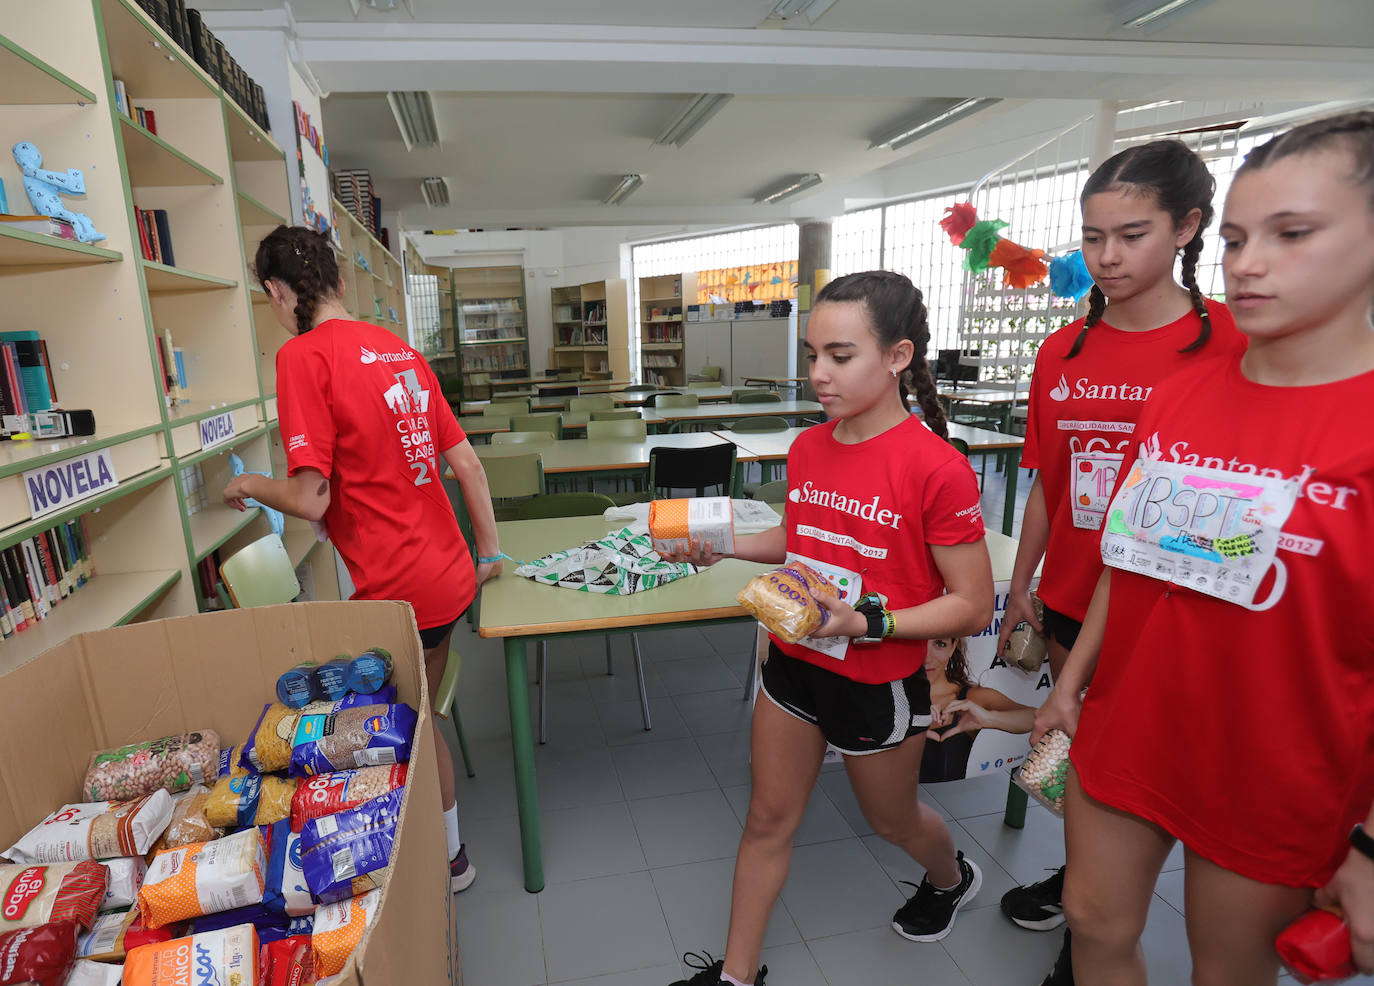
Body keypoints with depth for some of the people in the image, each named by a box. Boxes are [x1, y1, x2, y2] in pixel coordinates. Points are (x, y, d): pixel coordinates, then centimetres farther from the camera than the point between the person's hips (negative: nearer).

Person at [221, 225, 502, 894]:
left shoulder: (303, 355, -13)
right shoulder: (400, 349, 9)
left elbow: (310, 499, -19)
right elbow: (466, 463, 9)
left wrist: (250, 484, 3)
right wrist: (489, 552, 18)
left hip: (398, 589, -8)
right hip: (450, 573, 8)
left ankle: (448, 859, 35)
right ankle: (446, 849, 41)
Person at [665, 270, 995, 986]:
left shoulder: (935, 468, -22)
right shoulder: (808, 448, -2)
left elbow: (973, 605, -18)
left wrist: (865, 623, -29)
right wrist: (721, 543, -3)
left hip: (879, 682, -5)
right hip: (793, 664, 5)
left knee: (891, 820, 24)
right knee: (767, 820, 16)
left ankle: (952, 877, 60)